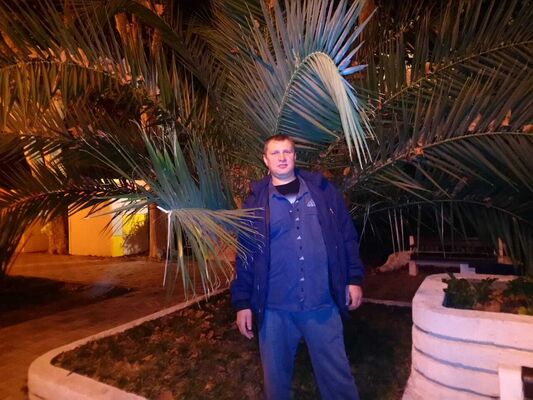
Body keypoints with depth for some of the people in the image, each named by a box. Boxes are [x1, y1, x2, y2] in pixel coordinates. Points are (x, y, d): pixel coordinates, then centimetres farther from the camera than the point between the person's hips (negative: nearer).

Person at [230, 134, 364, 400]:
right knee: (276, 378, 17)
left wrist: (354, 278, 3)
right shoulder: (255, 201, 1)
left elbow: (347, 236, 7)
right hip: (275, 309, 0)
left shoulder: (323, 191, 4)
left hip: (323, 305, 1)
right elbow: (245, 255, 2)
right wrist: (242, 301, 1)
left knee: (337, 376, 13)